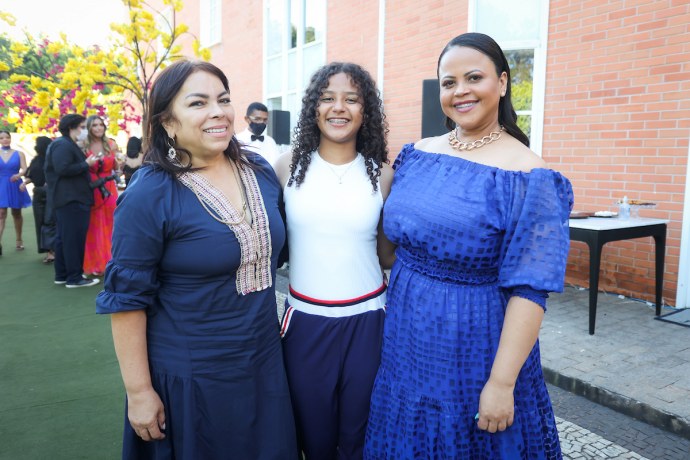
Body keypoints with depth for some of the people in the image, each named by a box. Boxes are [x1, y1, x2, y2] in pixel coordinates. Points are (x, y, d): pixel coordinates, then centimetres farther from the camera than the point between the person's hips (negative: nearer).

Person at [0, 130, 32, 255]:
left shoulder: (19, 154, 1)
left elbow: (24, 169, -9)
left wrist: (18, 175, -28)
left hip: (15, 187, 0)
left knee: (17, 213, 11)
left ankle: (19, 240, 24)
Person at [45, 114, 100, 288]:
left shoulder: (68, 145, 21)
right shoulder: (63, 145, -13)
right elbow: (63, 169, -25)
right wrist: (86, 164, -16)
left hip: (71, 198, 11)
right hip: (70, 199, -11)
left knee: (65, 237, 13)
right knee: (74, 238, -9)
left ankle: (62, 275, 19)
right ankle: (74, 277, -6)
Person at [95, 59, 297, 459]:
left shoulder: (261, 171, -1)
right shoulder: (149, 195, -17)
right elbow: (126, 300, -13)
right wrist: (139, 392, -11)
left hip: (266, 362, 5)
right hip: (189, 379, -5)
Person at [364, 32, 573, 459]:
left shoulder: (525, 174, -16)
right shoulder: (418, 155, 1)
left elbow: (528, 291, -18)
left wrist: (501, 382, -20)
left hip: (476, 349, -5)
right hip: (406, 339, 6)